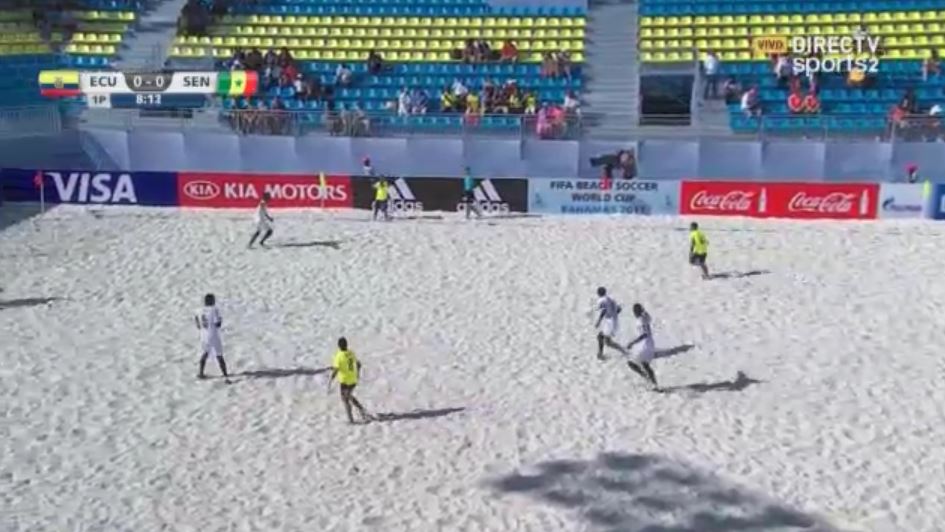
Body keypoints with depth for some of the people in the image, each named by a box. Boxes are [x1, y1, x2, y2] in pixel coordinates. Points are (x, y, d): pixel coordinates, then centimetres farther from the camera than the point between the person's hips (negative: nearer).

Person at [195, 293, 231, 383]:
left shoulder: (201, 312, 5)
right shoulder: (214, 310, -14)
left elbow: (199, 327, 11)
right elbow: (218, 324, -16)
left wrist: (196, 320, 28)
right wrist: (220, 320, 2)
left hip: (204, 337, 5)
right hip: (213, 337, -5)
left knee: (205, 353, 27)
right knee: (219, 357, -2)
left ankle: (201, 373, 34)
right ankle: (226, 377, -7)